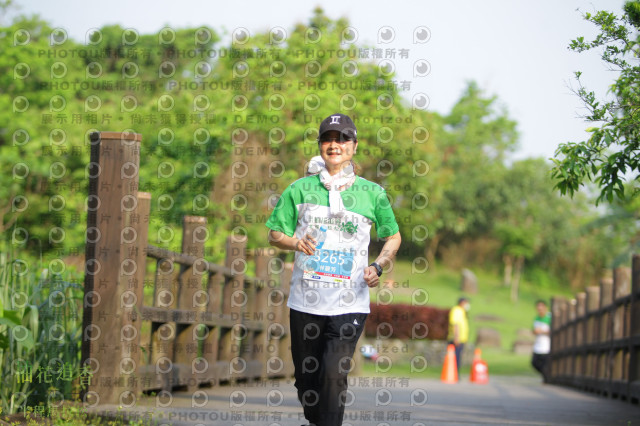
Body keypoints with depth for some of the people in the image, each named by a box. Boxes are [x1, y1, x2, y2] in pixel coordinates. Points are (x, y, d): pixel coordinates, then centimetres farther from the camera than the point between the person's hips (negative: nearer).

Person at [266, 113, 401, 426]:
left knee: (334, 376, -16)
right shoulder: (300, 189, 7)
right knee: (306, 376, 8)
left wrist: (378, 266, -4)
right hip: (305, 302, 2)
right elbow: (274, 234, 11)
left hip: (349, 304, -2)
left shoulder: (372, 193, 5)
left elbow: (393, 238, 16)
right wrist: (296, 242, -11)